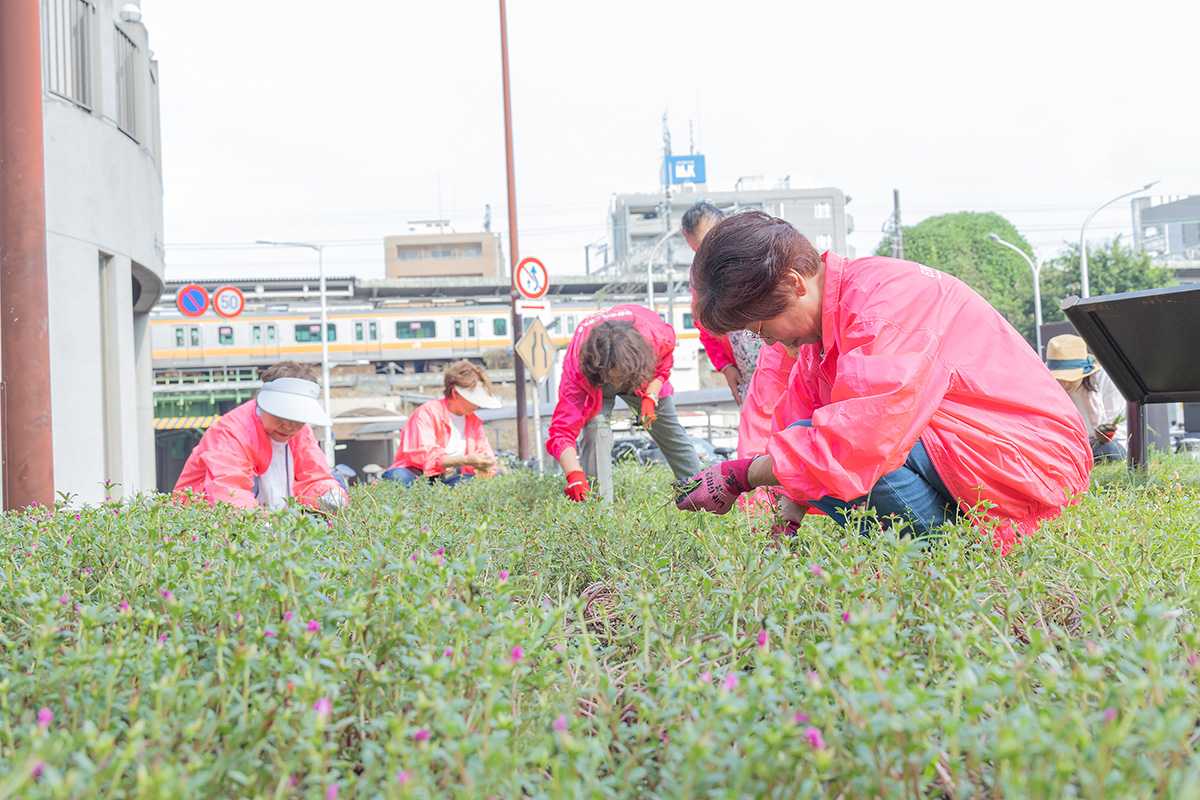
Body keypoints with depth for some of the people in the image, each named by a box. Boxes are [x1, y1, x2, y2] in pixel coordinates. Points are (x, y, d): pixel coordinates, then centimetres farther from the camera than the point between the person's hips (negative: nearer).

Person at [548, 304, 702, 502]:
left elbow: (662, 366, -14)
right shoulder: (577, 367, -46)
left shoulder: (657, 336, -43)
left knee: (670, 431, 10)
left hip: (643, 380, 2)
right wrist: (574, 475, -63)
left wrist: (650, 397, -30)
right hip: (593, 381, -2)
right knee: (596, 431, -26)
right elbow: (562, 431, -49)